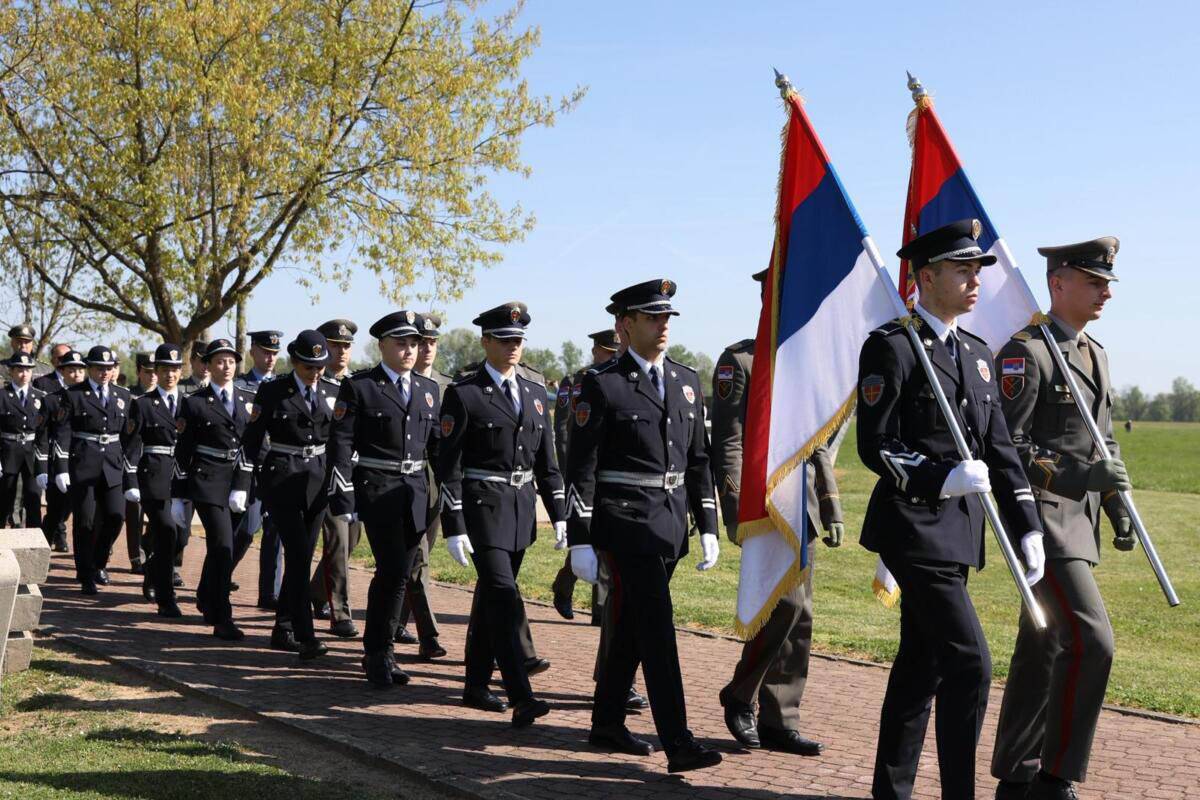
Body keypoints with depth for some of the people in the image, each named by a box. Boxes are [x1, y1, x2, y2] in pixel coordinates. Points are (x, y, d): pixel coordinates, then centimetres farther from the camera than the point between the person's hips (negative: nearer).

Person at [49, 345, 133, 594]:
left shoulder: (123, 396, 12)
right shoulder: (72, 395, -1)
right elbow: (61, 433, -5)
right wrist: (61, 468, -12)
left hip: (113, 464, 3)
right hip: (82, 464, -3)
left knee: (116, 515, -4)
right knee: (85, 522, 0)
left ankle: (98, 563, 20)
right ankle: (86, 576, 12)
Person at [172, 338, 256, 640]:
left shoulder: (249, 400, 12)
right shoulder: (194, 403, 1)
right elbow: (182, 452, 2)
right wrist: (178, 497, -1)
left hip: (240, 482, 5)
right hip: (207, 482, -4)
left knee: (236, 545, 13)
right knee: (222, 546, -12)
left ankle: (207, 598, 38)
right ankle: (221, 620, -6)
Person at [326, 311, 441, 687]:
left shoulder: (429, 389, 13)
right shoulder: (358, 387, -3)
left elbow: (438, 445, 16)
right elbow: (340, 446, -6)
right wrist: (343, 501, -12)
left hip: (416, 494, 5)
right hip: (377, 491, -5)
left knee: (397, 574, 9)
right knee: (394, 570, -13)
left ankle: (379, 652, 22)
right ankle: (379, 653, 1)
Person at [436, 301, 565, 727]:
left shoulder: (535, 392, 10)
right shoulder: (463, 393, -7)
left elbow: (546, 460, 14)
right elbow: (448, 466, -9)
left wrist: (559, 515, 8)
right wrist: (453, 528, -14)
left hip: (522, 505, 6)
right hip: (482, 505, -6)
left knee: (490, 597, 14)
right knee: (505, 598, -13)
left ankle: (476, 684, 25)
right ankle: (521, 698, -16)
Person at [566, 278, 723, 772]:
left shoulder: (687, 382, 12)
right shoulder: (603, 385, -6)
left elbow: (698, 460, 16)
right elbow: (580, 468, -8)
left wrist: (707, 527, 11)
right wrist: (580, 541, -11)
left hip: (671, 524, 6)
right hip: (625, 523, -6)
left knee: (631, 629, 14)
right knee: (657, 627, -10)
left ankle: (607, 724, 27)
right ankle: (678, 744, -9)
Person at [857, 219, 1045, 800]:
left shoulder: (976, 354, 16)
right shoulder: (891, 347, -9)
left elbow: (998, 448, 16)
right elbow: (875, 446, -12)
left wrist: (1027, 528, 11)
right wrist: (942, 477, -26)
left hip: (957, 531, 8)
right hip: (915, 529, -8)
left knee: (921, 663, 14)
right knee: (969, 663, -13)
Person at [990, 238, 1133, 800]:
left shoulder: (1095, 355, 17)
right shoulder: (1024, 353, -12)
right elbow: (1005, 447, -17)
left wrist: (1119, 508, 16)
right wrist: (1075, 476, -25)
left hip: (1077, 522, 9)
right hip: (1041, 520, -9)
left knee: (1042, 649, 12)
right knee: (1091, 641, -15)